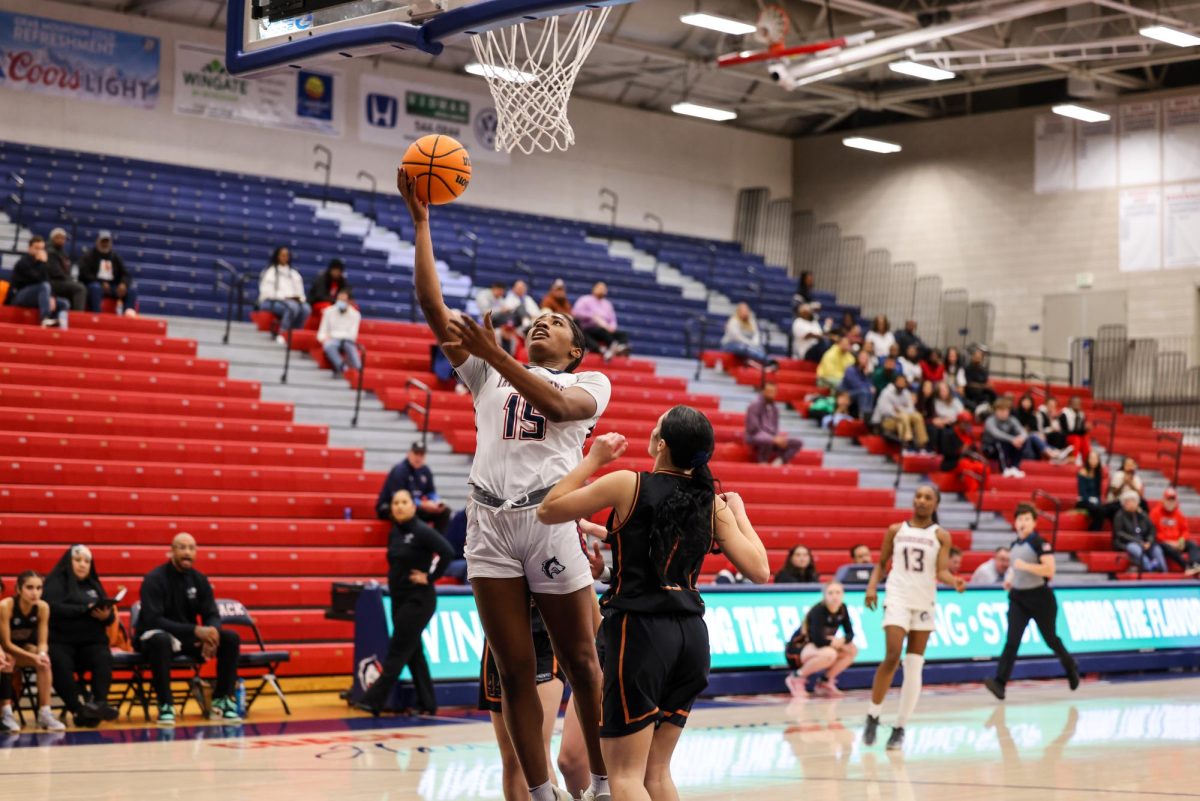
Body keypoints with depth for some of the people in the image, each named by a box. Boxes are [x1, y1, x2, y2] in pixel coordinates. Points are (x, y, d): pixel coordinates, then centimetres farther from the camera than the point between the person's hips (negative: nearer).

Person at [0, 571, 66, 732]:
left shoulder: (43, 607, -17)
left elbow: (42, 642, -11)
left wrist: (42, 654, -34)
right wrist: (33, 657, -34)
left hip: (26, 648, 3)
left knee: (44, 662, -25)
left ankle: (45, 713, -24)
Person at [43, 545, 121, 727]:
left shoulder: (94, 585, 23)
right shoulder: (56, 582, 6)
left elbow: (110, 615, 16)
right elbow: (54, 608, -13)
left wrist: (107, 615, -10)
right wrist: (86, 610, -17)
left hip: (91, 641, 4)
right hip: (61, 640, -4)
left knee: (104, 659, -30)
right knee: (60, 663, -36)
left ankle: (99, 703, -42)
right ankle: (78, 709, -40)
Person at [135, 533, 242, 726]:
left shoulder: (199, 580, 3)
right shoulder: (154, 579, -15)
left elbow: (212, 615, 2)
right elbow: (153, 620, -25)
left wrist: (211, 632, -26)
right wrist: (195, 630, -34)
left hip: (189, 638, 6)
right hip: (153, 636, -6)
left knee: (231, 638, -13)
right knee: (161, 640, -41)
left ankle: (222, 702, -7)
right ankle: (165, 706, -31)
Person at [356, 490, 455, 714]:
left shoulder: (421, 532, -14)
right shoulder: (394, 533, 9)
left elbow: (448, 553, -23)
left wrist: (430, 578, -17)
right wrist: (395, 580, 8)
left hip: (418, 600, -8)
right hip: (398, 599, 8)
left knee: (397, 651, -7)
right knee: (413, 653, 9)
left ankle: (374, 700, -8)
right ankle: (427, 704, 15)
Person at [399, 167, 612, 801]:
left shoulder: (590, 383, 11)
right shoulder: (489, 375, 19)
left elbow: (558, 405, -14)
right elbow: (432, 304, 10)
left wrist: (493, 354, -22)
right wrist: (420, 221, 4)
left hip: (550, 518, -3)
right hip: (489, 523, 3)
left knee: (581, 665, 2)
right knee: (515, 672, 3)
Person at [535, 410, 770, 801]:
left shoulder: (627, 485, -6)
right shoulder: (712, 503, 4)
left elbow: (548, 511, 1)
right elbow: (758, 570, 3)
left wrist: (593, 459, 9)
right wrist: (739, 512, 16)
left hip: (639, 631, -5)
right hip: (690, 636, 5)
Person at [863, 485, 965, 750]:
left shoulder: (941, 536, 4)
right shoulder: (896, 530, 7)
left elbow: (942, 571, -5)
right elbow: (881, 563, 14)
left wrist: (954, 581, -26)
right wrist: (872, 586, -2)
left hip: (925, 602, 1)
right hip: (898, 598, -1)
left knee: (914, 668, 1)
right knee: (892, 656, -18)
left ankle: (900, 728, 9)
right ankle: (873, 716, -4)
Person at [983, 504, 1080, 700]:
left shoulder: (1040, 543, -11)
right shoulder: (1014, 545, 9)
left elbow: (1049, 570, -20)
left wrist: (1025, 566, -24)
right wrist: (1011, 580, 7)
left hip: (1040, 597, -4)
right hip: (1018, 597, 4)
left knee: (1050, 639, 12)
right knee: (1012, 641, -10)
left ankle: (1071, 668, 39)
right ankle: (999, 682, -20)